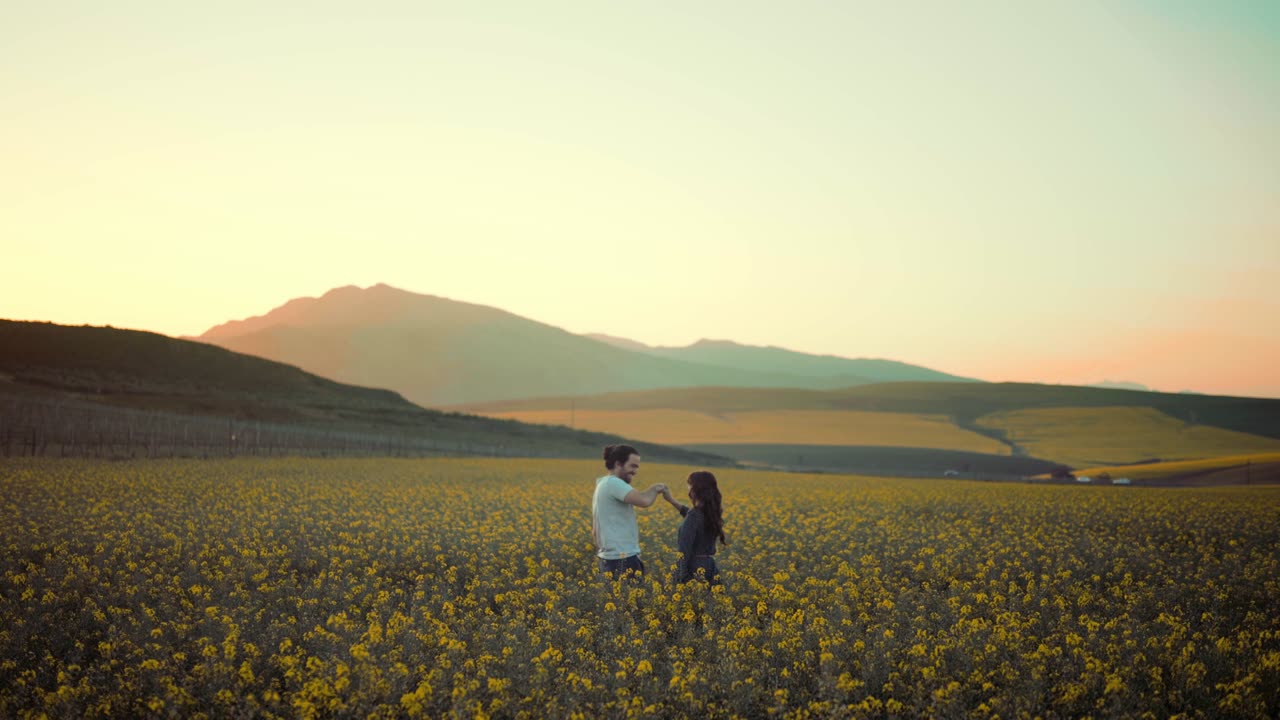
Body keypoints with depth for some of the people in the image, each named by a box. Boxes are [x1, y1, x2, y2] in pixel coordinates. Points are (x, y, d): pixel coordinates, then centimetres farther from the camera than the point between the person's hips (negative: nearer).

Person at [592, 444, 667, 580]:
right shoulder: (613, 483, -13)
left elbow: (595, 531, 22)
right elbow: (644, 501, -28)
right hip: (623, 560, -10)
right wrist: (654, 489, -8)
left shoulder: (603, 484, 18)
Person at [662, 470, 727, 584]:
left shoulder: (694, 514, -16)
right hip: (709, 566, 8)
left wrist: (681, 575, -15)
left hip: (694, 569, -8)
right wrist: (671, 500, 35)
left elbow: (685, 548, -19)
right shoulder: (711, 512, 8)